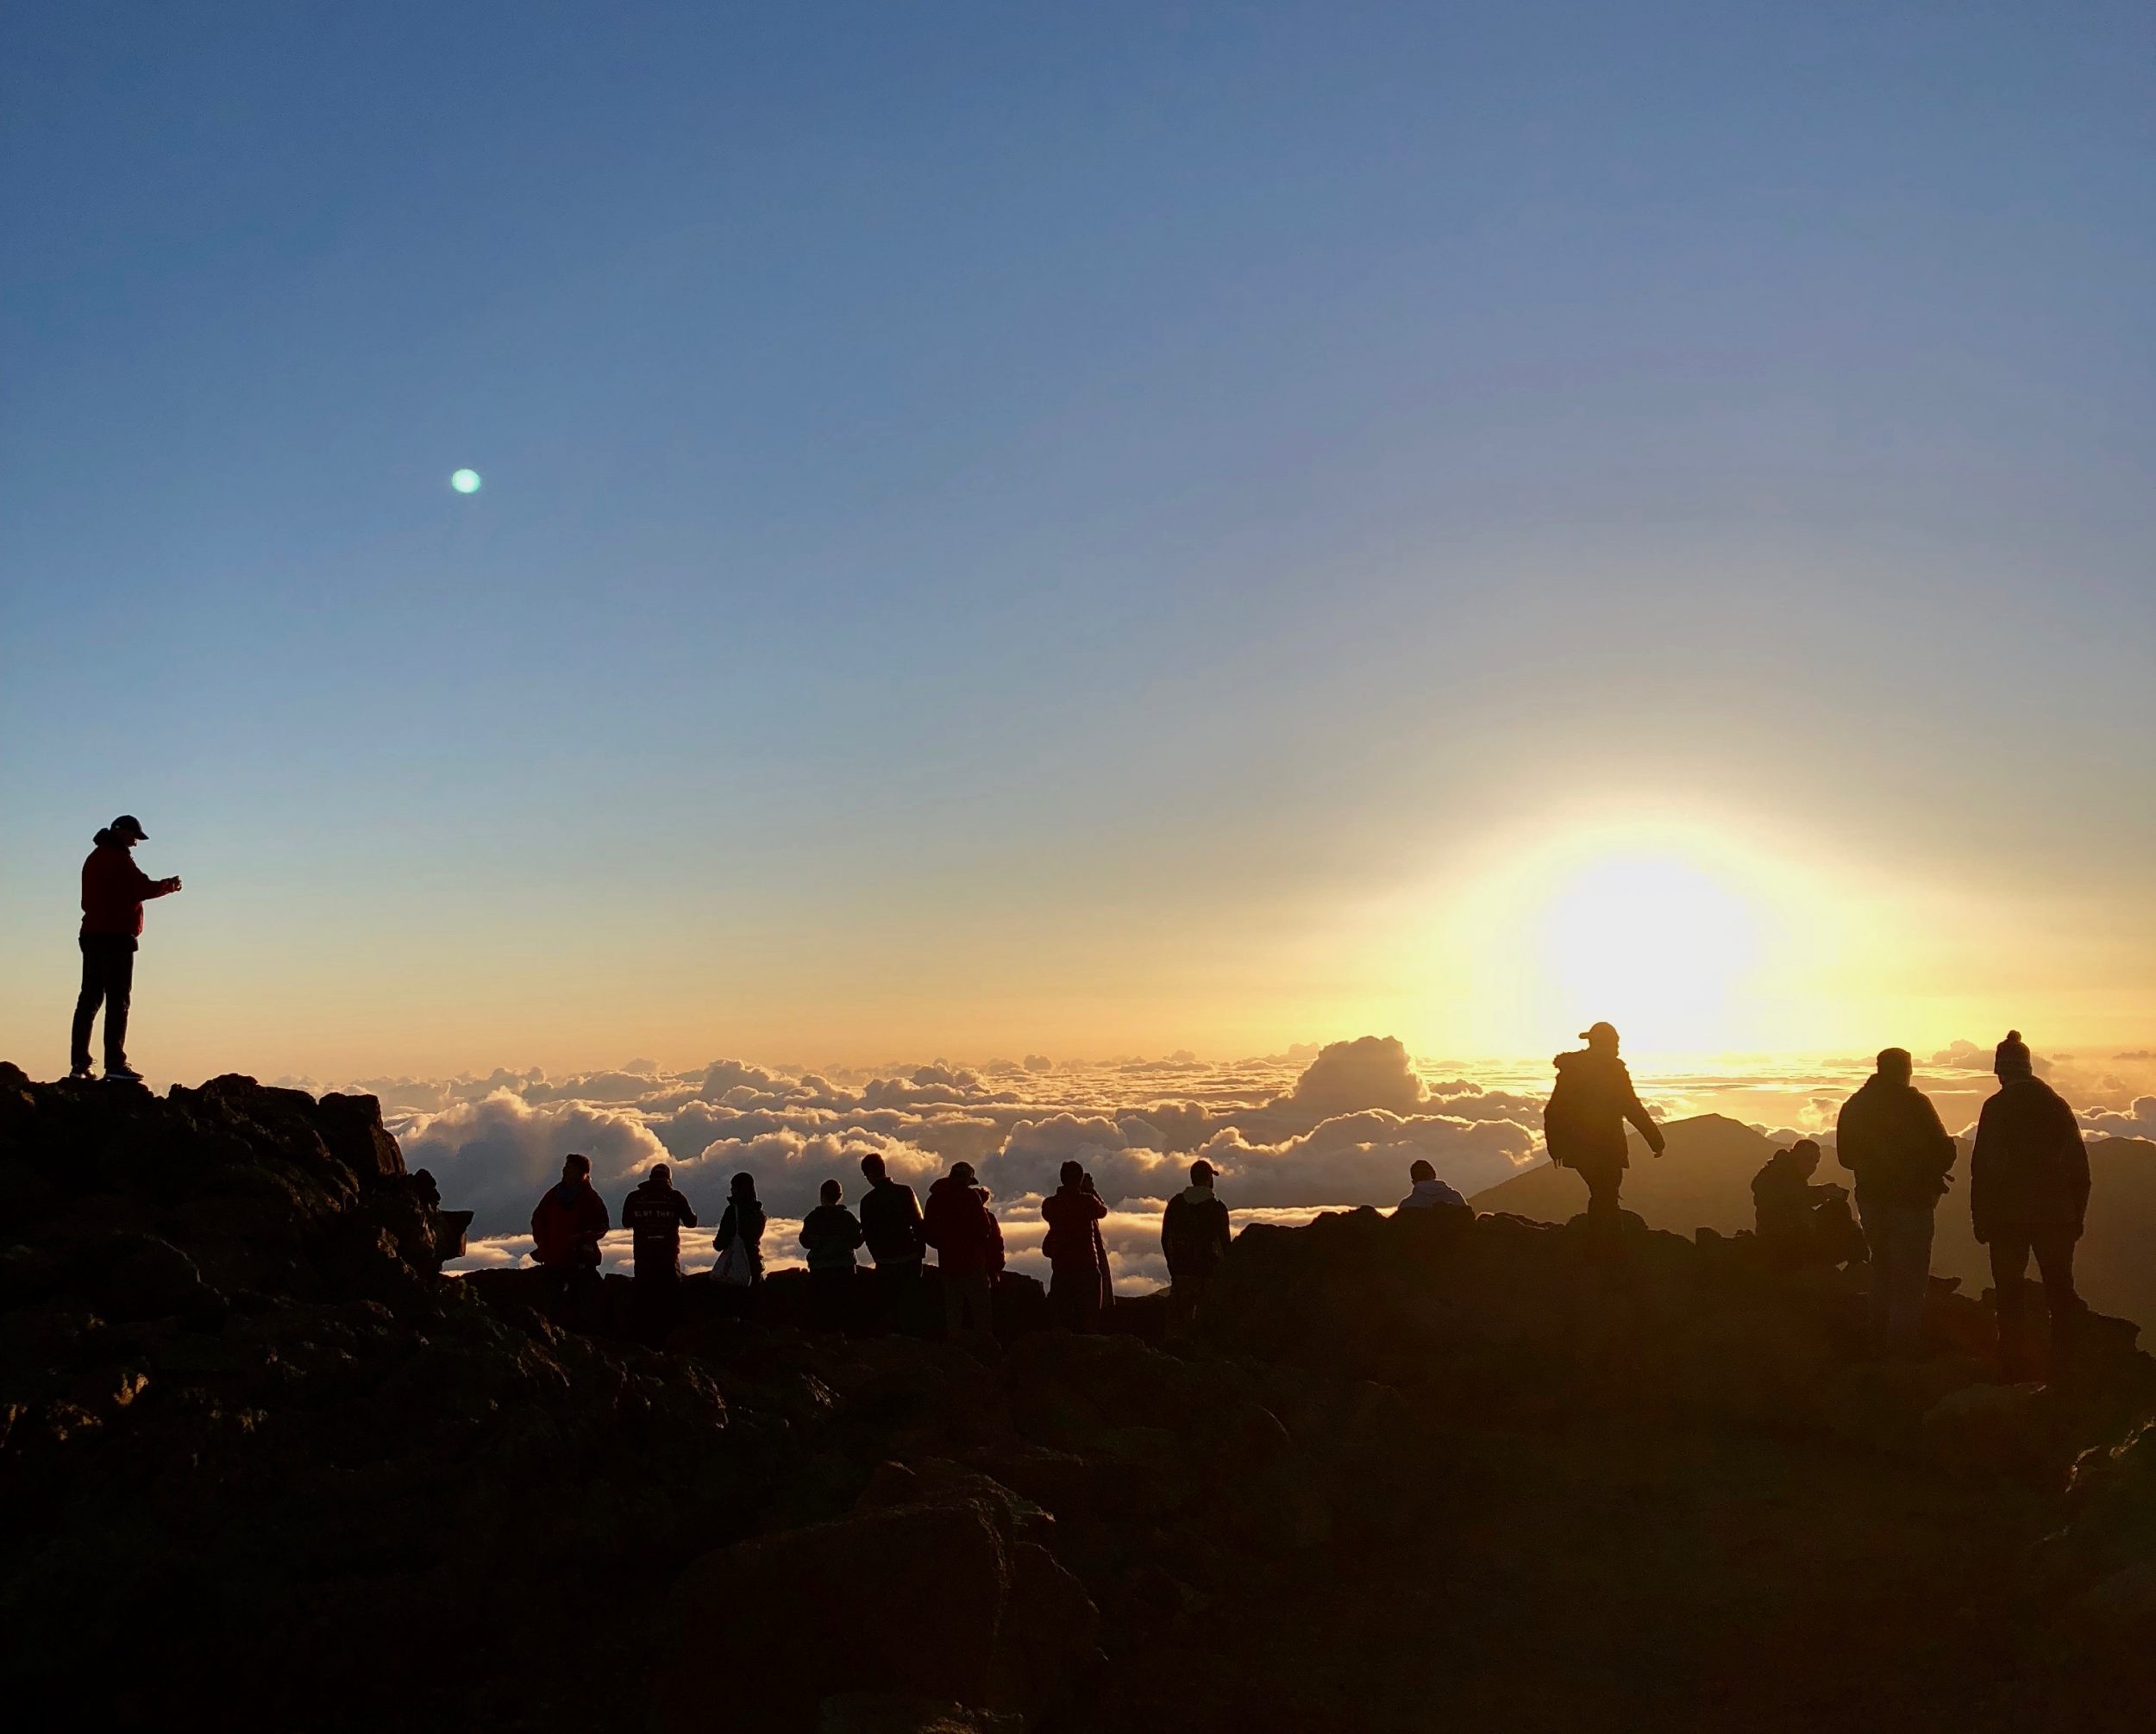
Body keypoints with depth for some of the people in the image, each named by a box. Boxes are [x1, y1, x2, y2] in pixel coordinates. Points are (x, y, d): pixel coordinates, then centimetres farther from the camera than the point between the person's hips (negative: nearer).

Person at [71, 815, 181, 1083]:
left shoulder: (94, 858, 18)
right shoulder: (117, 859, -11)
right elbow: (145, 888, -17)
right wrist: (170, 885, 1)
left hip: (92, 935, 9)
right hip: (116, 937, -9)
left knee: (89, 999, 9)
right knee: (118, 1000, -7)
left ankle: (79, 1063, 8)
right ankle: (115, 1064, -10)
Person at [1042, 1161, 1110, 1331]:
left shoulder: (1049, 1203, 1)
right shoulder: (1087, 1200, -7)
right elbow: (1103, 1211, 12)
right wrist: (1091, 1190, 24)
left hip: (1061, 1267, 3)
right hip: (1086, 1266, -3)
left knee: (1062, 1317, 6)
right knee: (1088, 1318, 0)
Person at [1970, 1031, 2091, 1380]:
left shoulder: (1996, 1107, -8)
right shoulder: (2057, 1104, 3)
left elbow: (1982, 1168, -10)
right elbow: (2079, 1165, 6)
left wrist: (1980, 1219, -3)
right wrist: (2077, 1215, 13)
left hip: (2007, 1217, -3)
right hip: (2056, 1216, 3)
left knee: (2009, 1294, 5)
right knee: (2060, 1292, 11)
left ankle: (2016, 1367, 5)